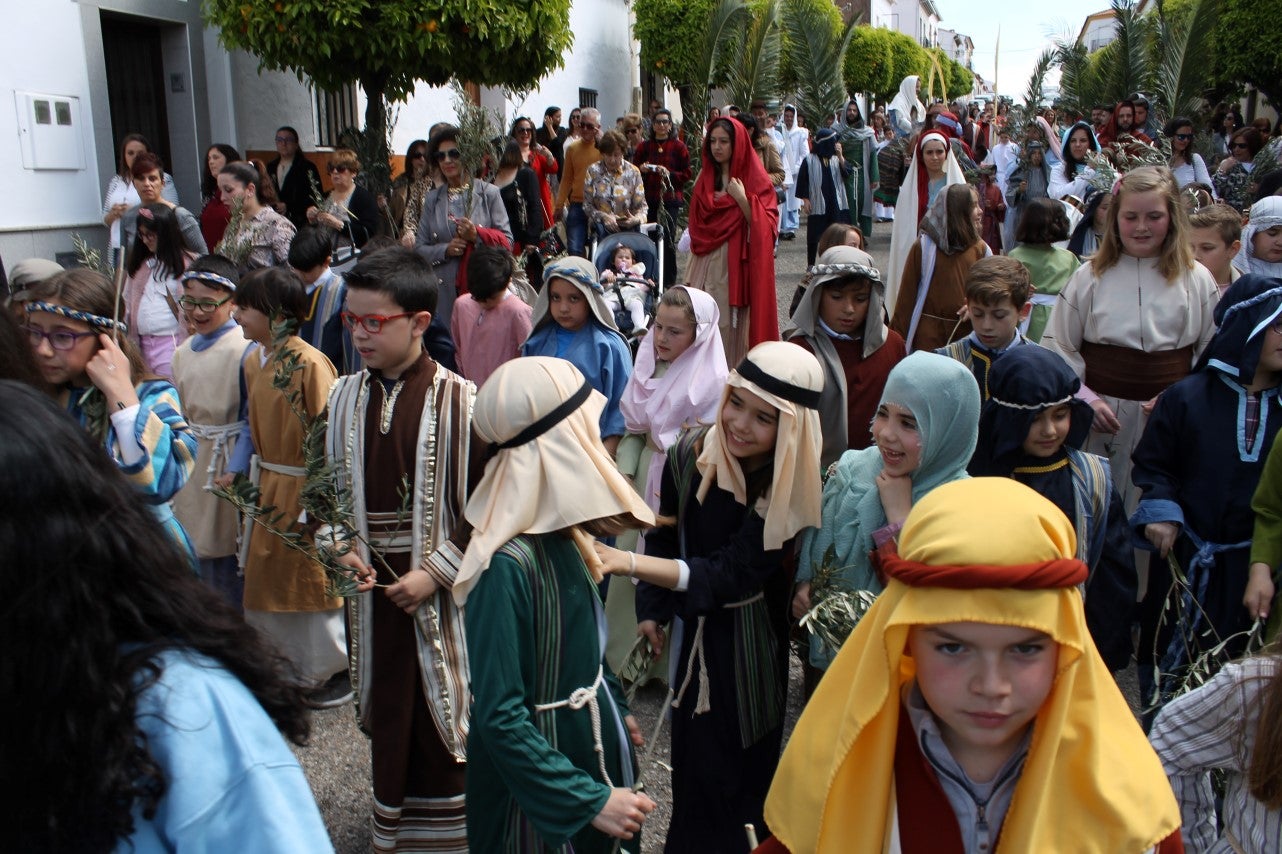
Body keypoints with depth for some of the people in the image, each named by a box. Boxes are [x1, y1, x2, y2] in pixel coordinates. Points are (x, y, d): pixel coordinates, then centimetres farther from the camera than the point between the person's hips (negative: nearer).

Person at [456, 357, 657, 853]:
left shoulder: (558, 533, -3)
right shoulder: (507, 564, -28)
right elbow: (500, 717, -26)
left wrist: (615, 711, 17)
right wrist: (589, 800, -24)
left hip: (588, 749, 8)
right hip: (542, 796, -8)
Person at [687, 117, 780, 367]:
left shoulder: (756, 179, -4)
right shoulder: (705, 177, 13)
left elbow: (764, 226, -10)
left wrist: (742, 199, -20)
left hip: (738, 263, -5)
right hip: (706, 263, 5)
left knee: (733, 323, -5)